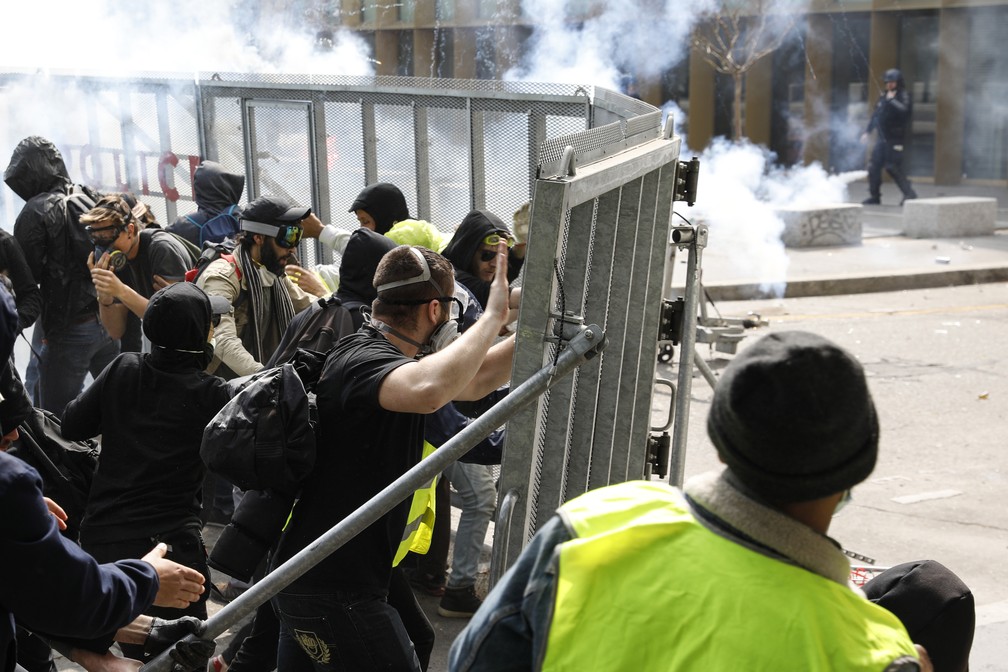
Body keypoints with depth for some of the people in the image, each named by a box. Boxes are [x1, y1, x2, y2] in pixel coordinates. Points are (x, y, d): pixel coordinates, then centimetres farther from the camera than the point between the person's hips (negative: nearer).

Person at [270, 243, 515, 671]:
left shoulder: (373, 354, 9)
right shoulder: (363, 360, -21)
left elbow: (472, 382, 19)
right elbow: (428, 391, -45)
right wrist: (493, 316, -32)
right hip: (333, 592, -10)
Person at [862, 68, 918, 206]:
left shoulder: (904, 96, -8)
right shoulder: (883, 96, 15)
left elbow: (904, 110, -29)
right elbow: (875, 115, 23)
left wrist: (891, 100, -22)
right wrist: (867, 131, 21)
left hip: (895, 139, -8)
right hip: (882, 138, 8)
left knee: (893, 167, -13)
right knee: (874, 166, 7)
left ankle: (909, 194, -4)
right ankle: (875, 196, 17)